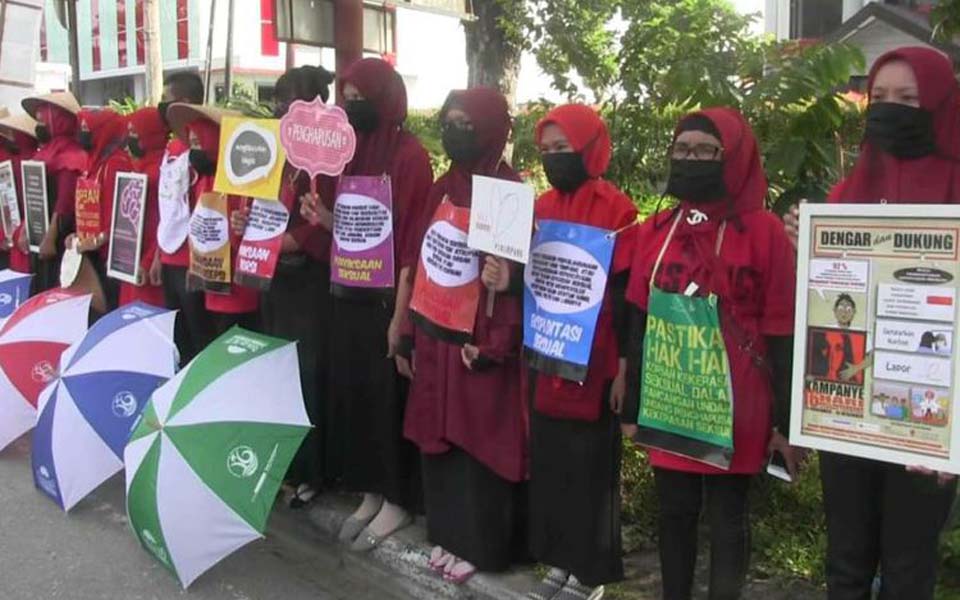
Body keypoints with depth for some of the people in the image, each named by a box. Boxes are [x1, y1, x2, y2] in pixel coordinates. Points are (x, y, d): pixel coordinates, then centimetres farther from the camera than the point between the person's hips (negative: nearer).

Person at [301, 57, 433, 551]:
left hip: (386, 299, -7)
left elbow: (411, 241, -16)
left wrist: (400, 316, -18)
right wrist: (324, 218, -7)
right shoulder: (353, 151, 10)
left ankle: (396, 501, 19)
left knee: (387, 397, 2)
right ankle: (370, 492, 28)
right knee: (352, 393, 12)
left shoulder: (410, 156, -13)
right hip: (349, 295, 7)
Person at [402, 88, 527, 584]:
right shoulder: (442, 188, 9)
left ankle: (478, 543, 19)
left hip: (481, 338, -7)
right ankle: (447, 532, 30)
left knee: (479, 437, 4)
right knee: (440, 432, 14)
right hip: (438, 335, 7)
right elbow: (421, 260, 12)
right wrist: (417, 334, 11)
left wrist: (494, 344, -20)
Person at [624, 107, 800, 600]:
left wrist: (786, 420, -6)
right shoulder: (656, 229, 5)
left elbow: (781, 334, -7)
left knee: (728, 519, 10)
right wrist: (633, 406, 10)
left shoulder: (764, 231, -9)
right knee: (674, 514, 16)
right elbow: (640, 323, 9)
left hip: (735, 408, -4)